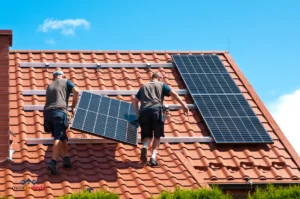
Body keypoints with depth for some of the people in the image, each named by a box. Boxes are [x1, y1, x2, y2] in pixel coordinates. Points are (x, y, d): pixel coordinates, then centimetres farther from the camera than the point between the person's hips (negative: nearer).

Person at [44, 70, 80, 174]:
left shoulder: (49, 86, 31)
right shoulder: (66, 82, 16)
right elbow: (76, 91, 2)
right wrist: (73, 107, 10)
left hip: (47, 112, 6)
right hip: (59, 112, -5)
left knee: (62, 137, 17)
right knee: (58, 137, -13)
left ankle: (66, 159, 8)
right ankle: (53, 163, -27)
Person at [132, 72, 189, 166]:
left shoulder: (143, 87, 29)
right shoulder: (161, 85, 20)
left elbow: (134, 102, 24)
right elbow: (173, 94, 7)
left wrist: (138, 115, 26)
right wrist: (183, 105, 5)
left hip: (144, 111, 3)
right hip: (157, 110, -2)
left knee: (147, 135, 14)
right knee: (157, 136, 9)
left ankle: (145, 146, -19)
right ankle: (153, 157, -6)